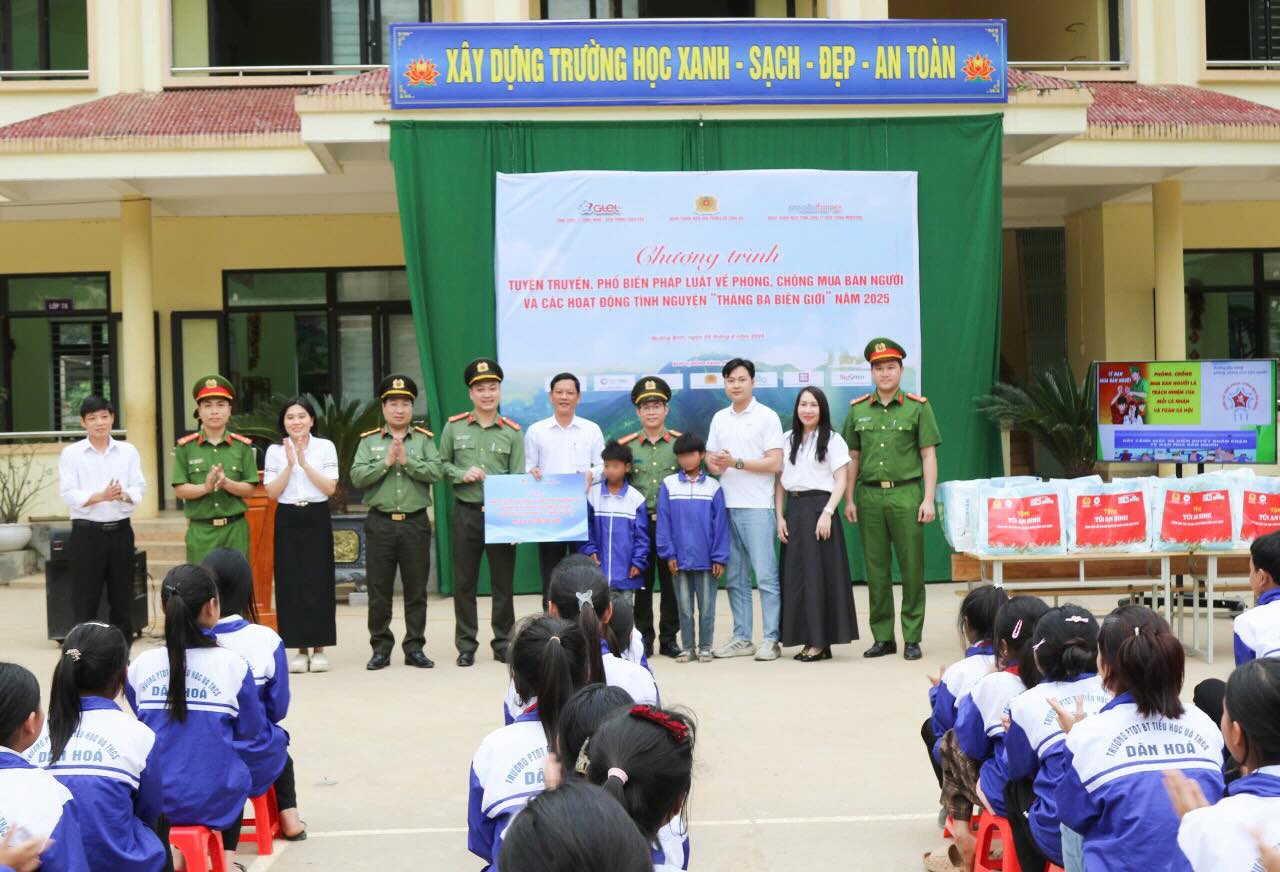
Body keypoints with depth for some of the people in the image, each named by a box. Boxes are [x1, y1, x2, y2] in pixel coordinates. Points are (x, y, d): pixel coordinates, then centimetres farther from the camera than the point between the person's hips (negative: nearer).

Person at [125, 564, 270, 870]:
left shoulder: (141, 666, -6)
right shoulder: (232, 664, -13)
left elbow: (144, 723, 8)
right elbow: (251, 729, -3)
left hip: (155, 798, 2)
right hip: (214, 800, -2)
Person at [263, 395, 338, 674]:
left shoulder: (325, 447, 3)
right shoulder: (275, 451, 6)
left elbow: (330, 488, -5)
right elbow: (272, 492, -1)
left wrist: (305, 463, -13)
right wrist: (290, 464, -12)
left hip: (317, 518, -1)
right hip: (288, 519, 1)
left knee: (318, 581, -2)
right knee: (290, 583, 0)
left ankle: (319, 648, 7)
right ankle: (300, 648, 9)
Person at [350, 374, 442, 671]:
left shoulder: (424, 439, 7)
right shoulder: (369, 441, 7)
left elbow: (436, 472, -8)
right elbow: (357, 476, -5)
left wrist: (407, 460, -14)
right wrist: (386, 461, -13)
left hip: (415, 522, 0)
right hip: (380, 523, 0)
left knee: (416, 589, 5)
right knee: (379, 590, 4)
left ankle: (415, 647, 13)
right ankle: (381, 647, 13)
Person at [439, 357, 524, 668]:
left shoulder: (512, 432, 2)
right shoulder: (454, 427, 3)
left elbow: (518, 478, -1)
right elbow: (442, 464, 10)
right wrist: (462, 475, -11)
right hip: (465, 513, 0)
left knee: (503, 582, 6)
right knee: (464, 582, 5)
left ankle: (503, 642, 17)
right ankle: (466, 644, 15)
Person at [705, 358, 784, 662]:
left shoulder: (767, 417, -2)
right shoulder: (719, 418, 15)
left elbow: (775, 463, -8)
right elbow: (710, 457, 18)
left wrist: (736, 462, -14)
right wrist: (715, 464, -5)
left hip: (757, 507, -6)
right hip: (726, 507, 6)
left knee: (766, 575, -5)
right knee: (734, 577, 9)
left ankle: (771, 639, 0)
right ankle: (741, 638, 16)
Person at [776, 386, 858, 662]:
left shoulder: (832, 440, 0)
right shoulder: (787, 439, 12)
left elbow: (840, 480, -5)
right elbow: (780, 480, 12)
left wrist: (827, 513, -16)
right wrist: (780, 516, 4)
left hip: (819, 507, -5)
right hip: (793, 509, 5)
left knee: (820, 573, -4)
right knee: (795, 574, 4)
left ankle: (822, 641, 1)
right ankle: (808, 639, 11)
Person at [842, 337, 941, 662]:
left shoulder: (918, 407, 3)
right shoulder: (857, 410, 11)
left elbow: (929, 455, 2)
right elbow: (853, 457, 14)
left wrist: (928, 499, -5)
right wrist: (849, 499, 8)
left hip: (906, 493, -2)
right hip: (869, 495, 3)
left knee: (912, 568, -1)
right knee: (876, 570, 6)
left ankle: (912, 638, 7)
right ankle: (883, 637, 13)